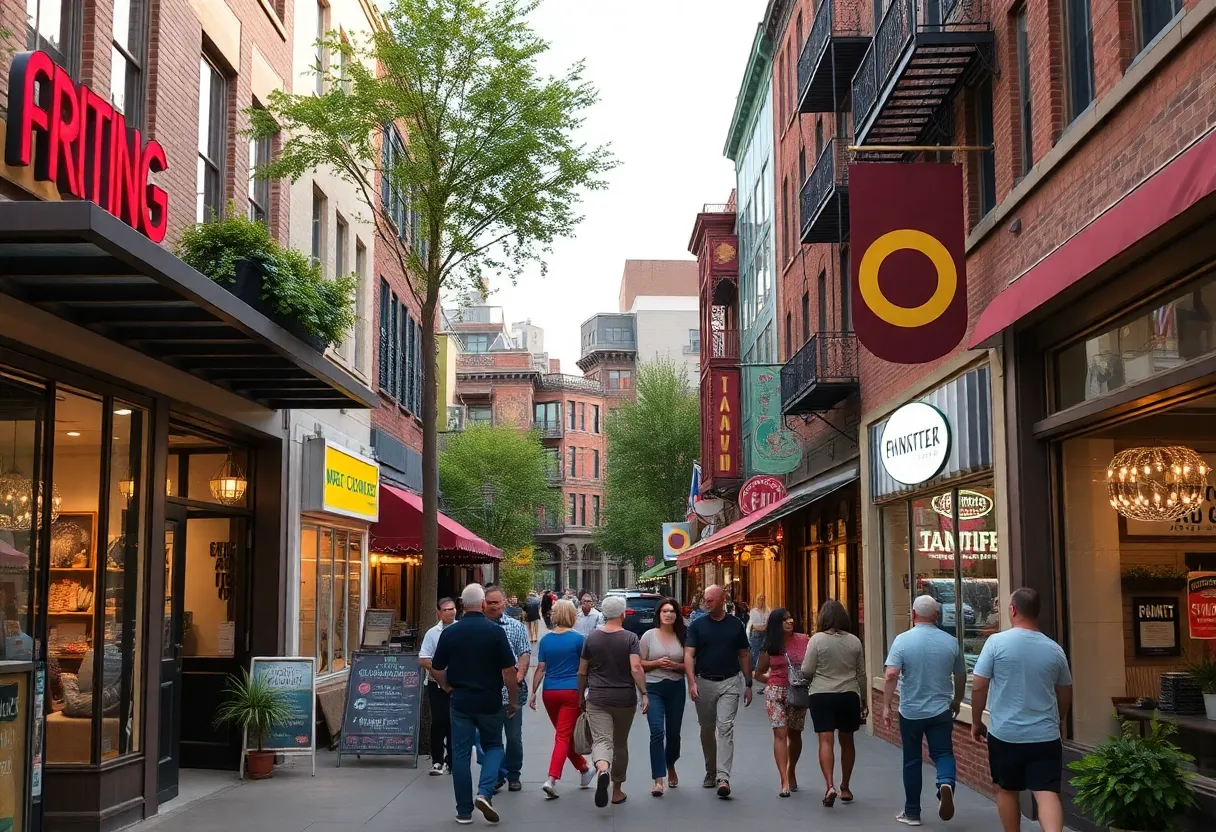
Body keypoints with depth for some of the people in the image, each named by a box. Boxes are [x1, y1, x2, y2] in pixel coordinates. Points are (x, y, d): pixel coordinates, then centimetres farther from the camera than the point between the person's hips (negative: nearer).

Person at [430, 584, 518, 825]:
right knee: (493, 746, 17)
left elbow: (436, 669, 4)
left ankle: (464, 811, 11)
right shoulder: (495, 631, -9)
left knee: (461, 753, 9)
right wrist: (513, 700, 2)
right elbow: (508, 670, -10)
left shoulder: (449, 632, -2)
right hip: (490, 701, -1)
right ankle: (485, 793, -4)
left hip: (460, 701, 1)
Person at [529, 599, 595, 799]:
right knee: (563, 736, -4)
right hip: (571, 692, -4)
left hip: (550, 692, 4)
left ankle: (584, 769, 33)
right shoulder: (577, 638, -6)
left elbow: (540, 668, 3)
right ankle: (552, 779, -17)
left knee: (564, 733, 19)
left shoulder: (546, 639, 4)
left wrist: (533, 692, 8)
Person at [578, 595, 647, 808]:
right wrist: (644, 693, -14)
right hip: (624, 699, 0)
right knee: (620, 744, 15)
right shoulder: (630, 638, -5)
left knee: (601, 740, -7)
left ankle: (602, 769, -40)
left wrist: (581, 696, 18)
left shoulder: (591, 638, 2)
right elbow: (636, 668, -18)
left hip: (597, 699, 0)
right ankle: (617, 790, 24)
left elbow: (582, 672, 7)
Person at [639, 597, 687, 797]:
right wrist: (656, 663, -13)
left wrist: (675, 666, -11)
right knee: (657, 732, -15)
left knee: (673, 733, 12)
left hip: (676, 688, 2)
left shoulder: (683, 636, 4)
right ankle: (658, 780, -15)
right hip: (654, 688, -2)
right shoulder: (649, 635, 0)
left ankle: (670, 767, 41)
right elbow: (639, 664, 3)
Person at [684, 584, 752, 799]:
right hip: (704, 682, 1)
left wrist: (748, 685, 8)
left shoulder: (736, 625, 4)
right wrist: (692, 682, -17)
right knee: (707, 730, 11)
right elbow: (688, 654, -5)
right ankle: (710, 772, 27)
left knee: (725, 728, -12)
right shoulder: (697, 625, 0)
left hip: (729, 682, -1)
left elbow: (744, 655, 10)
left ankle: (723, 777, -17)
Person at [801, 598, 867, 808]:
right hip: (849, 696, 3)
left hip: (822, 696, -3)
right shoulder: (854, 641, 2)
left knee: (826, 741, -5)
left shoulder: (817, 639, -8)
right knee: (847, 742, 15)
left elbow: (806, 671, -8)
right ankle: (845, 788, 25)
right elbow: (861, 674, 7)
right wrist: (864, 701, 17)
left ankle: (830, 786, -21)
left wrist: (812, 681, 16)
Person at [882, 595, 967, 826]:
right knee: (943, 753, 8)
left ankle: (912, 813, 17)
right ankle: (946, 783, -23)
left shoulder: (903, 640, -10)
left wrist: (886, 706, -10)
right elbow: (961, 677, 10)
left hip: (910, 712, -1)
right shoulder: (951, 642, -1)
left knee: (912, 761, 10)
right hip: (941, 711, 1)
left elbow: (890, 675, -18)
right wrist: (957, 701, 27)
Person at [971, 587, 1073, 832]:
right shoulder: (1054, 649, 3)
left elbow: (978, 686, -7)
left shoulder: (997, 642, -8)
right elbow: (1066, 695, 14)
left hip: (1005, 734, -1)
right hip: (1045, 736, 2)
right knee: (1047, 793, -5)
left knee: (1006, 790, 17)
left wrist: (976, 722, 7)